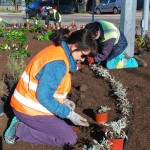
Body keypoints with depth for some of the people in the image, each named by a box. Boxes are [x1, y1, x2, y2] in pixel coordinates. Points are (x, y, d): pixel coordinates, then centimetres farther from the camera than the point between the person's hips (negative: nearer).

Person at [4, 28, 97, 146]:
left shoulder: (58, 51, 4)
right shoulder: (57, 63, -27)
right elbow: (44, 97, -26)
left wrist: (63, 100, 7)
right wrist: (70, 114, -21)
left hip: (28, 103, 10)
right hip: (29, 109, -10)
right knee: (71, 138, -5)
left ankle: (25, 122, 11)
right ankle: (21, 130, -5)